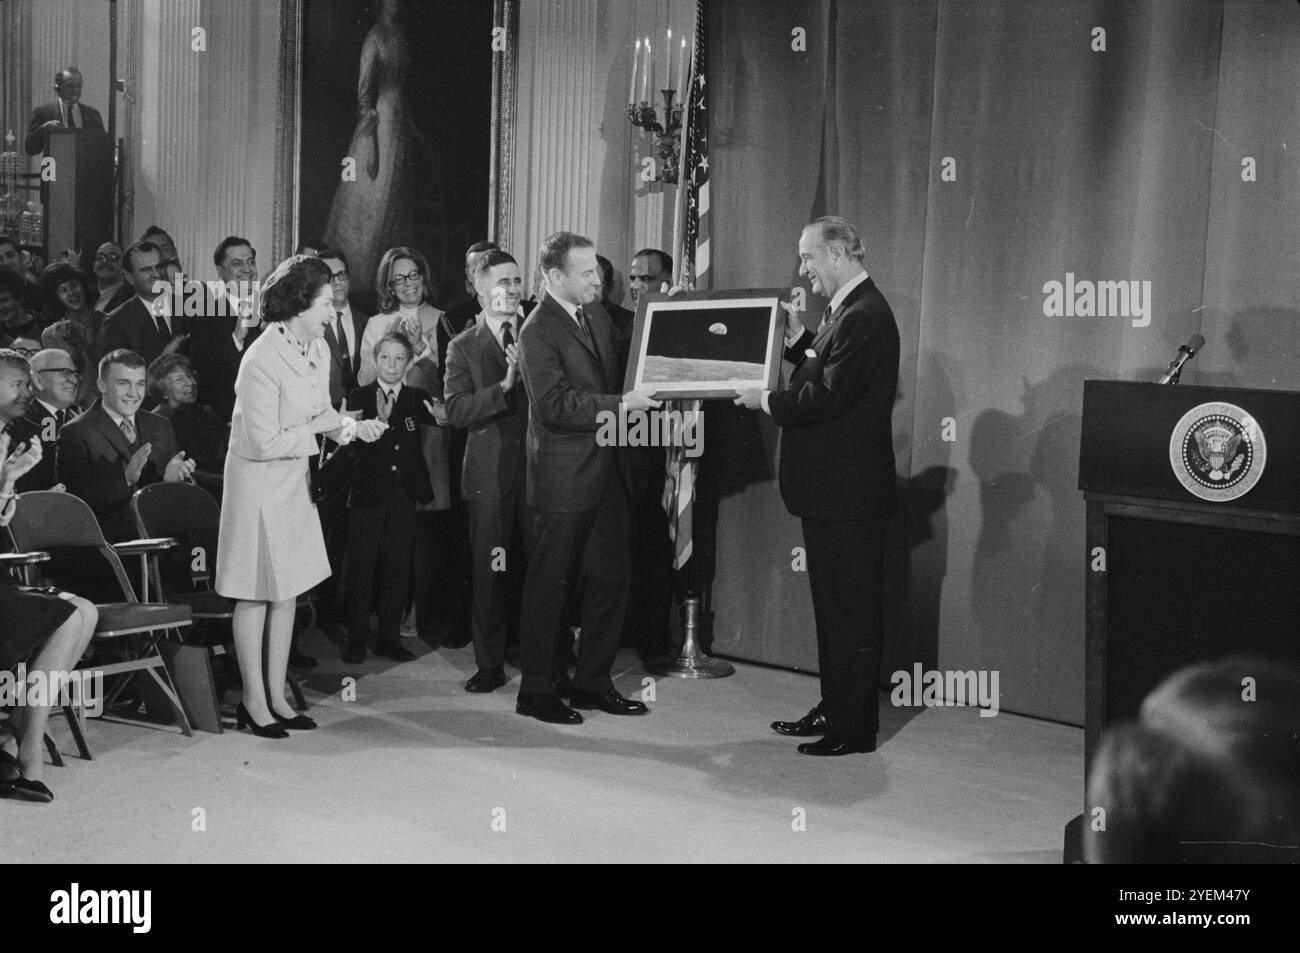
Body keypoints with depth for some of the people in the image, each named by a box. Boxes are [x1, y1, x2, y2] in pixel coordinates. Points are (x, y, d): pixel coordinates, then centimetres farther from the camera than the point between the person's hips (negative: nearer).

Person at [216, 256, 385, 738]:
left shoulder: (317, 348, 1)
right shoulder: (261, 361, -25)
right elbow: (264, 444, -24)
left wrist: (352, 425, -5)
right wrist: (318, 428, -17)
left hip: (295, 480, 8)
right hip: (259, 481, -8)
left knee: (286, 592, 12)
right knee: (256, 595, 3)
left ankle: (276, 696, 22)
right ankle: (254, 701, 14)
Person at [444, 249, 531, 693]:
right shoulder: (463, 347, 6)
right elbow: (456, 411, -6)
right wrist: (505, 385, -17)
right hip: (490, 470, 0)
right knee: (488, 572, 4)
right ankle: (489, 664, 15)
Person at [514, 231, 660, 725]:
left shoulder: (598, 315, 12)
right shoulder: (537, 332, -13)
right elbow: (554, 405, -22)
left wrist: (643, 392, 5)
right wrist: (620, 404, -25)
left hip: (607, 467, 8)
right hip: (564, 475, -8)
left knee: (610, 578, 11)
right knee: (550, 583, 2)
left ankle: (593, 681, 24)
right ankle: (536, 690, 13)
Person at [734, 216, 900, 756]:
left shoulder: (864, 316, -19)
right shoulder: (846, 310, 14)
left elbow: (828, 394, -25)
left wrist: (767, 401, -13)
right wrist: (797, 339, 7)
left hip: (848, 490, -11)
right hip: (831, 488, 11)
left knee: (853, 611, -2)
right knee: (832, 606, 17)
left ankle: (855, 730, 7)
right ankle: (834, 710, 28)